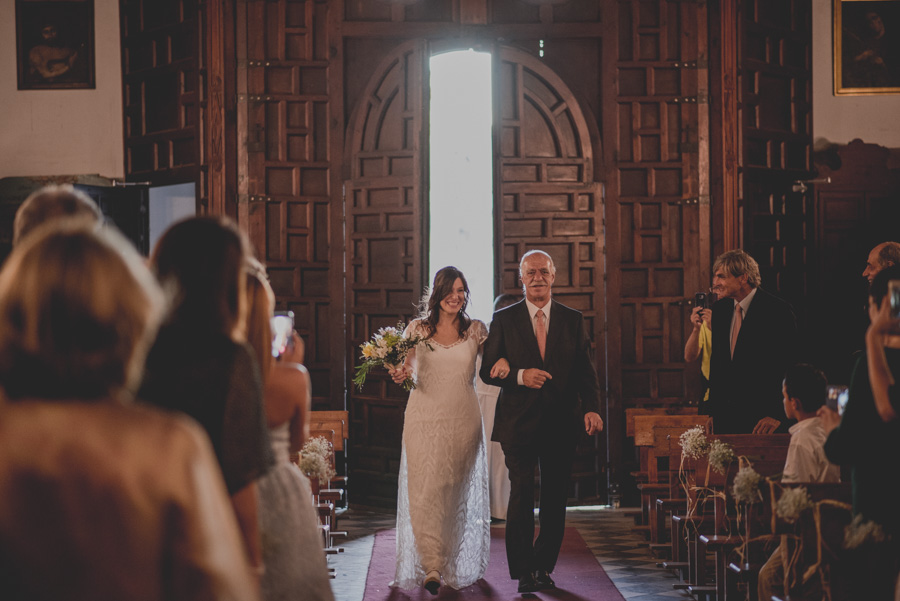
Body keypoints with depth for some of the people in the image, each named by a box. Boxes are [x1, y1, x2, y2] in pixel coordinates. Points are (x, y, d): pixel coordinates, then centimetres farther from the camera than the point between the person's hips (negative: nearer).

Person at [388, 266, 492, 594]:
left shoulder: (476, 330, 5)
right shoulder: (417, 328, 5)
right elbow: (407, 370, 12)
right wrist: (400, 375, -10)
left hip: (463, 420, 1)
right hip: (424, 419, -1)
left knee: (457, 494, 8)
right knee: (425, 491, -10)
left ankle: (456, 565, 24)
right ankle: (432, 567, -11)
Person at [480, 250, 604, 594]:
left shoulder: (572, 320, 8)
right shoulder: (504, 319, 4)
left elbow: (585, 371, 4)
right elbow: (488, 370, 1)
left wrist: (591, 408, -11)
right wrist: (520, 376, -17)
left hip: (560, 424, 2)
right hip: (519, 423, -2)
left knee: (555, 499, 7)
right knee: (521, 495, -6)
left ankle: (544, 567, 22)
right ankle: (523, 572, 4)